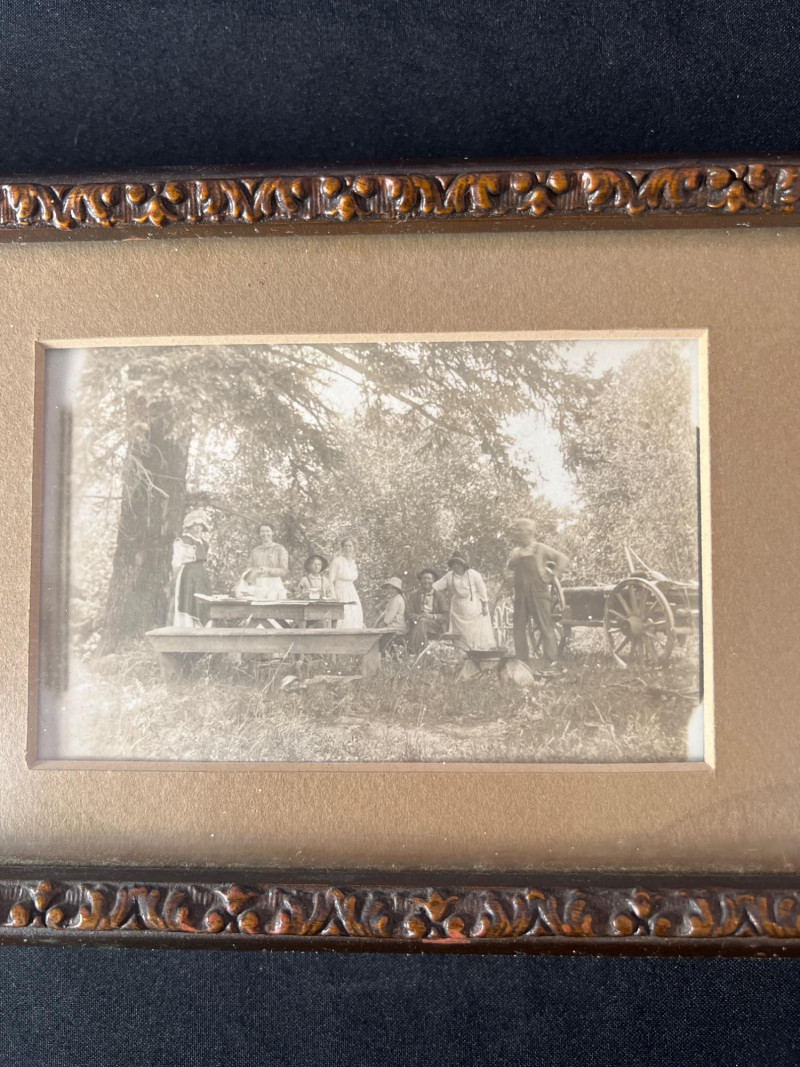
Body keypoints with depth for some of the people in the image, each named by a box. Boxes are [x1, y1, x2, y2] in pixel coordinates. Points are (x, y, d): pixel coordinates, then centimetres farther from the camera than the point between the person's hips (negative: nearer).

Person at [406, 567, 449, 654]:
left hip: (436, 626, -1)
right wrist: (419, 617, -19)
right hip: (417, 623, 1)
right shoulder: (413, 596, 13)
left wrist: (432, 616, -16)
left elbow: (446, 616, 2)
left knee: (422, 622, -32)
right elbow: (408, 613, 2)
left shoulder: (440, 596, 10)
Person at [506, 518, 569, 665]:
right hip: (521, 594, 5)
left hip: (538, 593, -5)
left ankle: (552, 661, -4)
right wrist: (518, 554, -9)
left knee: (546, 627, -6)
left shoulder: (541, 549, 2)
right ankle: (522, 661, 12)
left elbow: (564, 560, -1)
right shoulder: (516, 551, 16)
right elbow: (509, 566, 2)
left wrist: (552, 576, -7)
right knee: (519, 628, 5)